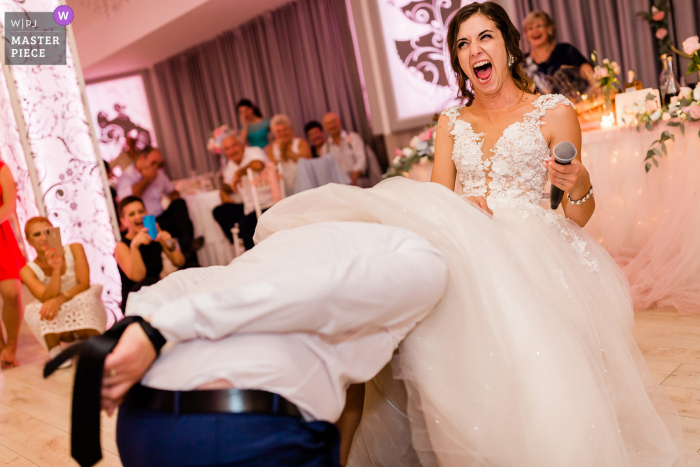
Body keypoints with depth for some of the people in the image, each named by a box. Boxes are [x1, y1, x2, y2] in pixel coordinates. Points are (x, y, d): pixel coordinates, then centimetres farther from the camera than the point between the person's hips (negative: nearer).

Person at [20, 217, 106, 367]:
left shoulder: (74, 249, -6)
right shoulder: (28, 271, -8)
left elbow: (84, 284, -15)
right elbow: (48, 298, -23)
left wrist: (59, 299, -32)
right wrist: (55, 270, -38)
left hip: (86, 316, 0)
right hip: (59, 324, 0)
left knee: (88, 296, -31)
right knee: (34, 310, -28)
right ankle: (56, 353, -9)